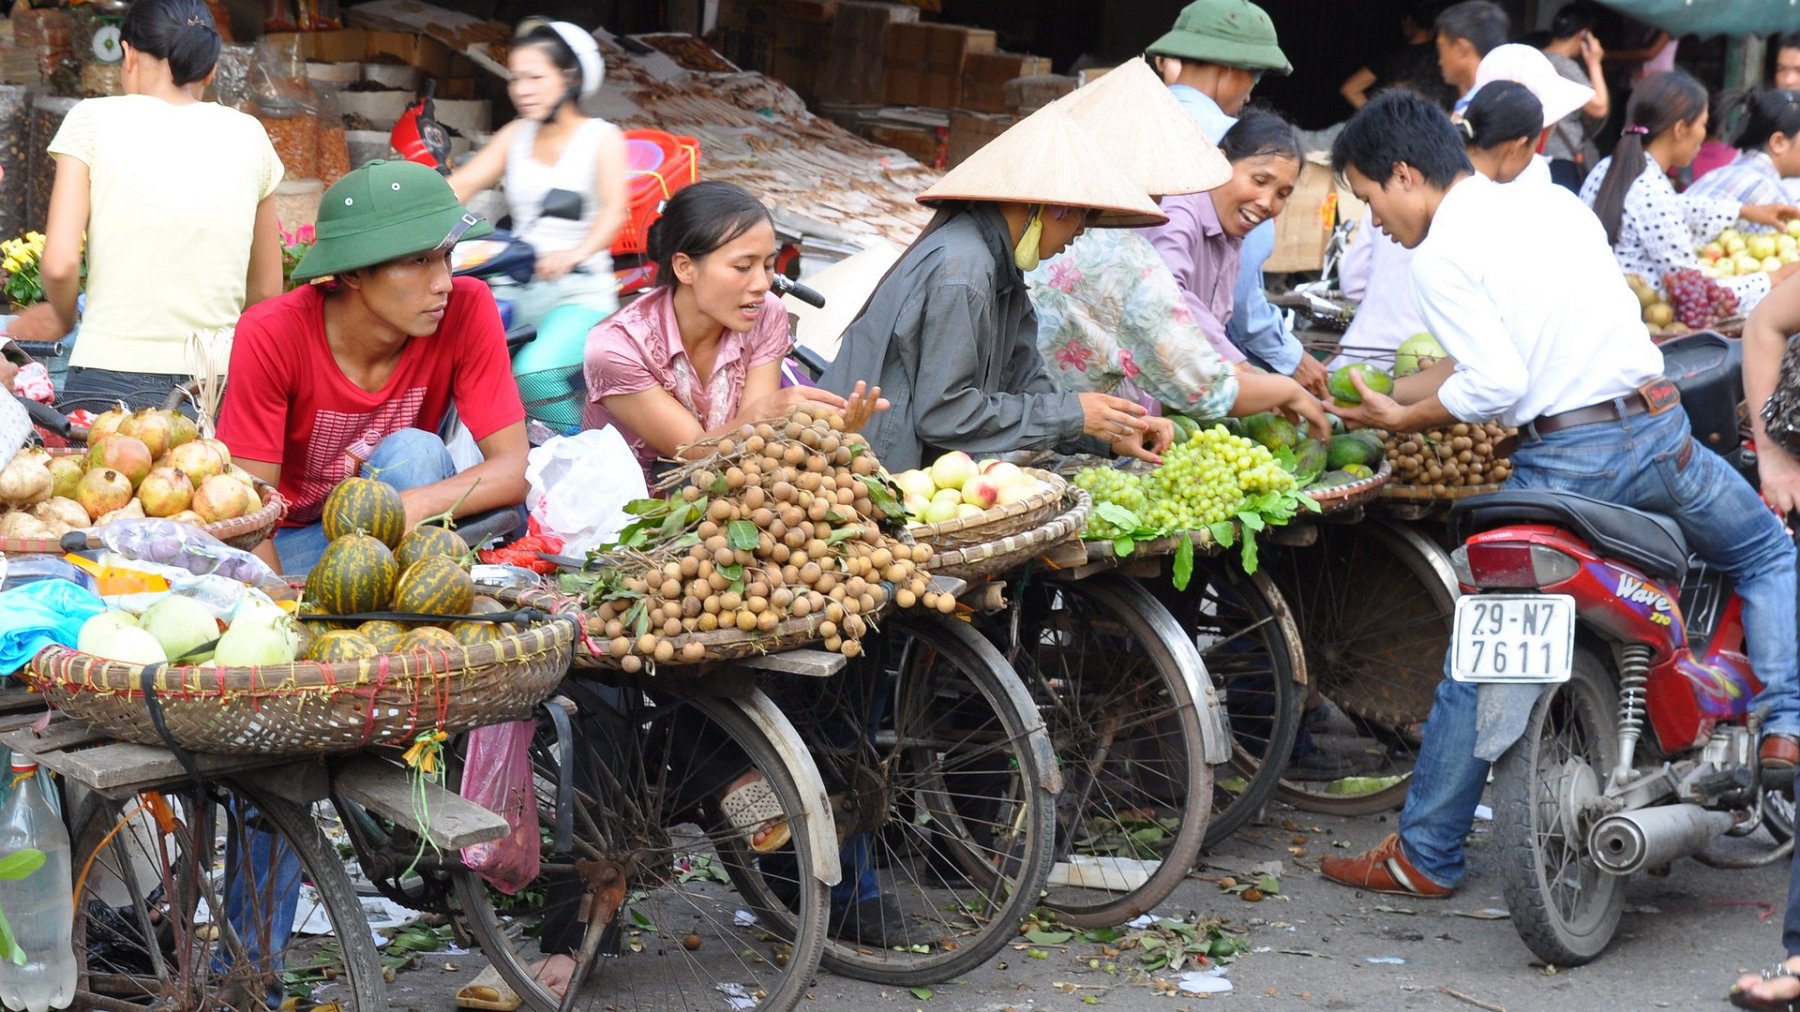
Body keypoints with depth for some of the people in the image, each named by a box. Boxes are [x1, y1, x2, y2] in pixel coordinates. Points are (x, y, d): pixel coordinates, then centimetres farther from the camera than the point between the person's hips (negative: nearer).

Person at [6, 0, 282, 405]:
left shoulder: (95, 118, 2)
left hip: (109, 377, -2)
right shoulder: (248, 134, 9)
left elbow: (59, 262, -7)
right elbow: (267, 291, 13)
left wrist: (62, 317, 14)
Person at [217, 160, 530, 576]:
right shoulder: (271, 335, -22)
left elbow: (514, 467, -19)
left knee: (415, 451, -27)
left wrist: (417, 505, -39)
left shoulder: (467, 308, -18)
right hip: (291, 543, -3)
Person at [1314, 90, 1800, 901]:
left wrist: (1403, 419, 0)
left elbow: (1494, 387, -15)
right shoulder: (1553, 203, 15)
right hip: (1658, 428, 5)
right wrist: (1404, 390, 24)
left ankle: (1426, 855, 13)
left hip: (1562, 463, -5)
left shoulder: (1440, 256, -7)